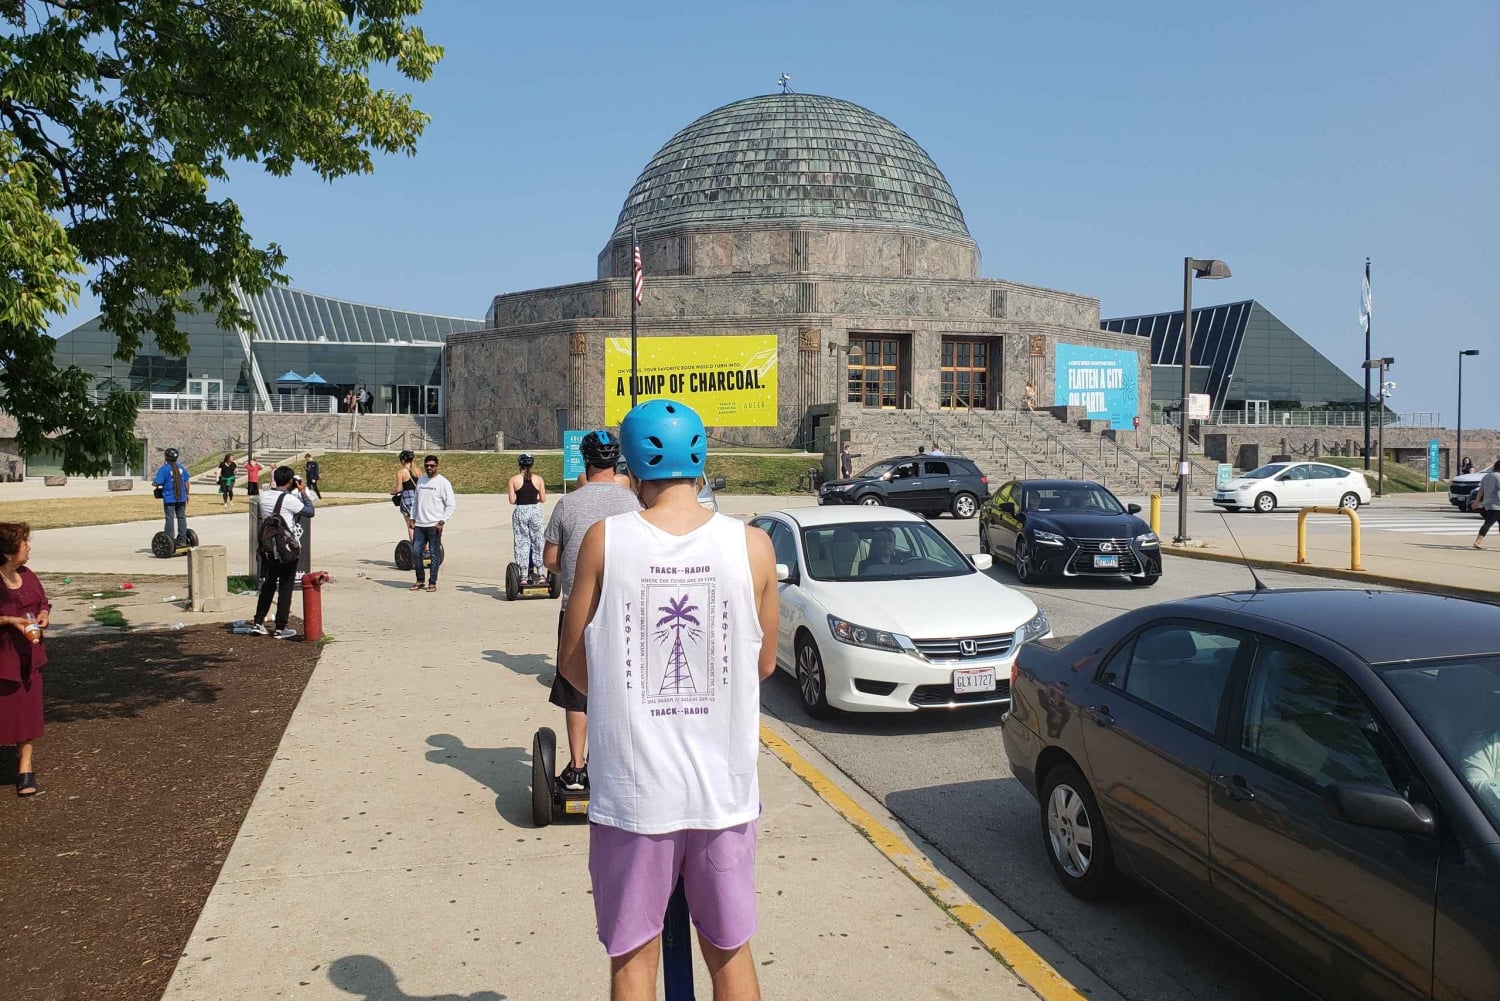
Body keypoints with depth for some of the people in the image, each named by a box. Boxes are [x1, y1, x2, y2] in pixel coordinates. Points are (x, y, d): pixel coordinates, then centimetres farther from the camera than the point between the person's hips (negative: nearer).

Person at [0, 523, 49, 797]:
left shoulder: (27, 576, 4)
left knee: (28, 710, 9)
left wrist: (44, 615, -3)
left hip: (29, 656, 6)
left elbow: (43, 603, 16)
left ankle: (25, 768, 18)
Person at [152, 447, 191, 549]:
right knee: (181, 518, 9)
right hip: (181, 498, 4)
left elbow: (156, 483, -16)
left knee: (170, 519, -2)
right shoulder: (182, 467, 5)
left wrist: (153, 483, 7)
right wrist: (187, 494, 17)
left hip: (169, 499, -4)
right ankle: (182, 540, 13)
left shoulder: (164, 469, -11)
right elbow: (186, 482, 8)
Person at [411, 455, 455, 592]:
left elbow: (451, 505, -7)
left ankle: (432, 582, 8)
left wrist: (442, 522, -14)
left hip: (434, 525, -5)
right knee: (416, 552, 5)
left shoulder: (443, 482, -5)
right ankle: (420, 580, 18)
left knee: (434, 554, 0)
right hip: (419, 524, 5)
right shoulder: (421, 480, 13)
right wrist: (413, 518, 12)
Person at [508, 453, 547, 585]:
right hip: (535, 511, 1)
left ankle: (524, 576, 4)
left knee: (521, 543, 5)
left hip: (520, 512, -1)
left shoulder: (513, 479, -3)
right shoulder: (538, 479, -1)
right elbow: (543, 499, -1)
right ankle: (539, 574, 12)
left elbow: (512, 500, -6)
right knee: (537, 542, 10)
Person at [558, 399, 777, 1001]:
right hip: (724, 789, 1)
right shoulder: (752, 545, -8)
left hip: (631, 791, -1)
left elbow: (573, 664, -1)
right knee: (730, 952, 20)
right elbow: (764, 663, 4)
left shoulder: (604, 542, -11)